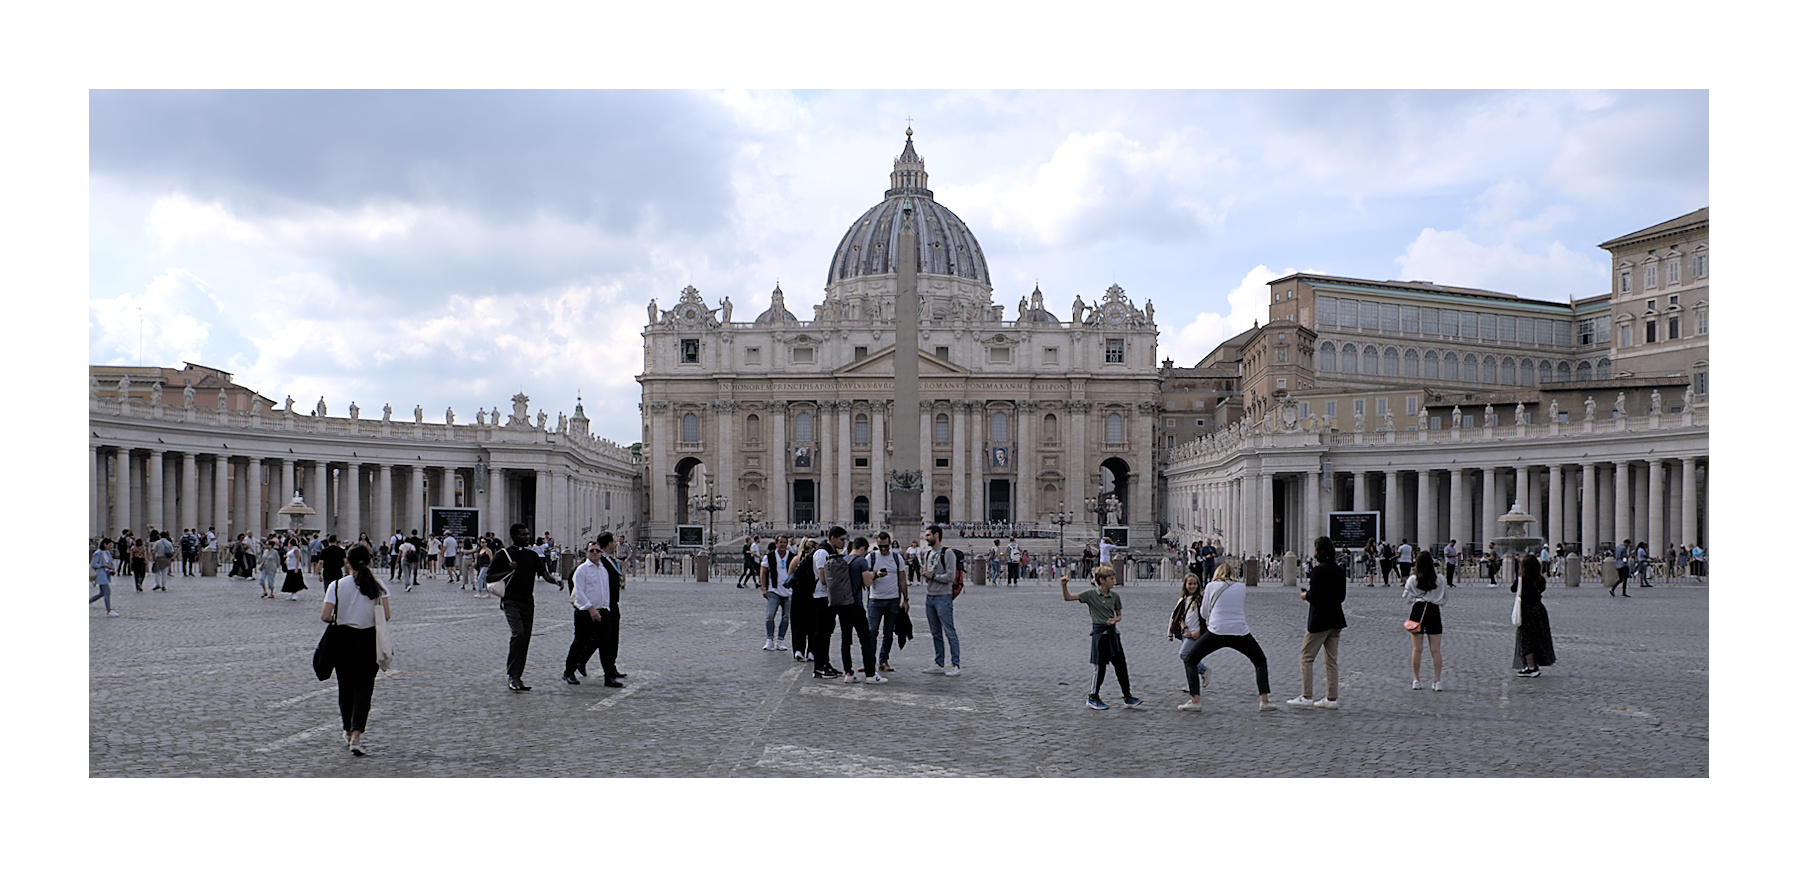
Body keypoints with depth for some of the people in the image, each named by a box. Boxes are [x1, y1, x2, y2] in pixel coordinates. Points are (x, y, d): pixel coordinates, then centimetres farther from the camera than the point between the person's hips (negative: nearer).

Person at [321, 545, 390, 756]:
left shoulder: (336, 586, -7)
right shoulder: (377, 586, -5)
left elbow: (325, 616, -12)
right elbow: (386, 616, -8)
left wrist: (336, 619, 10)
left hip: (343, 639, 1)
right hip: (368, 639, -1)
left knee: (345, 686, 16)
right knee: (363, 687, 0)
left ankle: (348, 732, 32)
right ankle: (356, 737, -14)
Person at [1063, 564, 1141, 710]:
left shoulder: (1114, 595, 5)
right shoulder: (1090, 594, -7)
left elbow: (1119, 615, 15)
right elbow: (1068, 598, -8)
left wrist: (1114, 620, -7)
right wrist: (1064, 585, -24)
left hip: (1112, 633, 5)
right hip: (1099, 633, -5)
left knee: (1121, 666, 5)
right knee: (1100, 667, 1)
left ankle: (1128, 698, 12)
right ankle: (1093, 698, 15)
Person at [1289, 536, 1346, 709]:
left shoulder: (1318, 570, -16)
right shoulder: (1339, 570, 7)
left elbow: (1314, 597, -19)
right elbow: (1341, 596, 14)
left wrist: (1305, 595, 1)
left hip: (1319, 621, -7)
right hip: (1336, 620, 7)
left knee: (1306, 657, 2)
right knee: (1331, 660, 11)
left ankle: (1306, 696, -1)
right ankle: (1331, 698, 11)